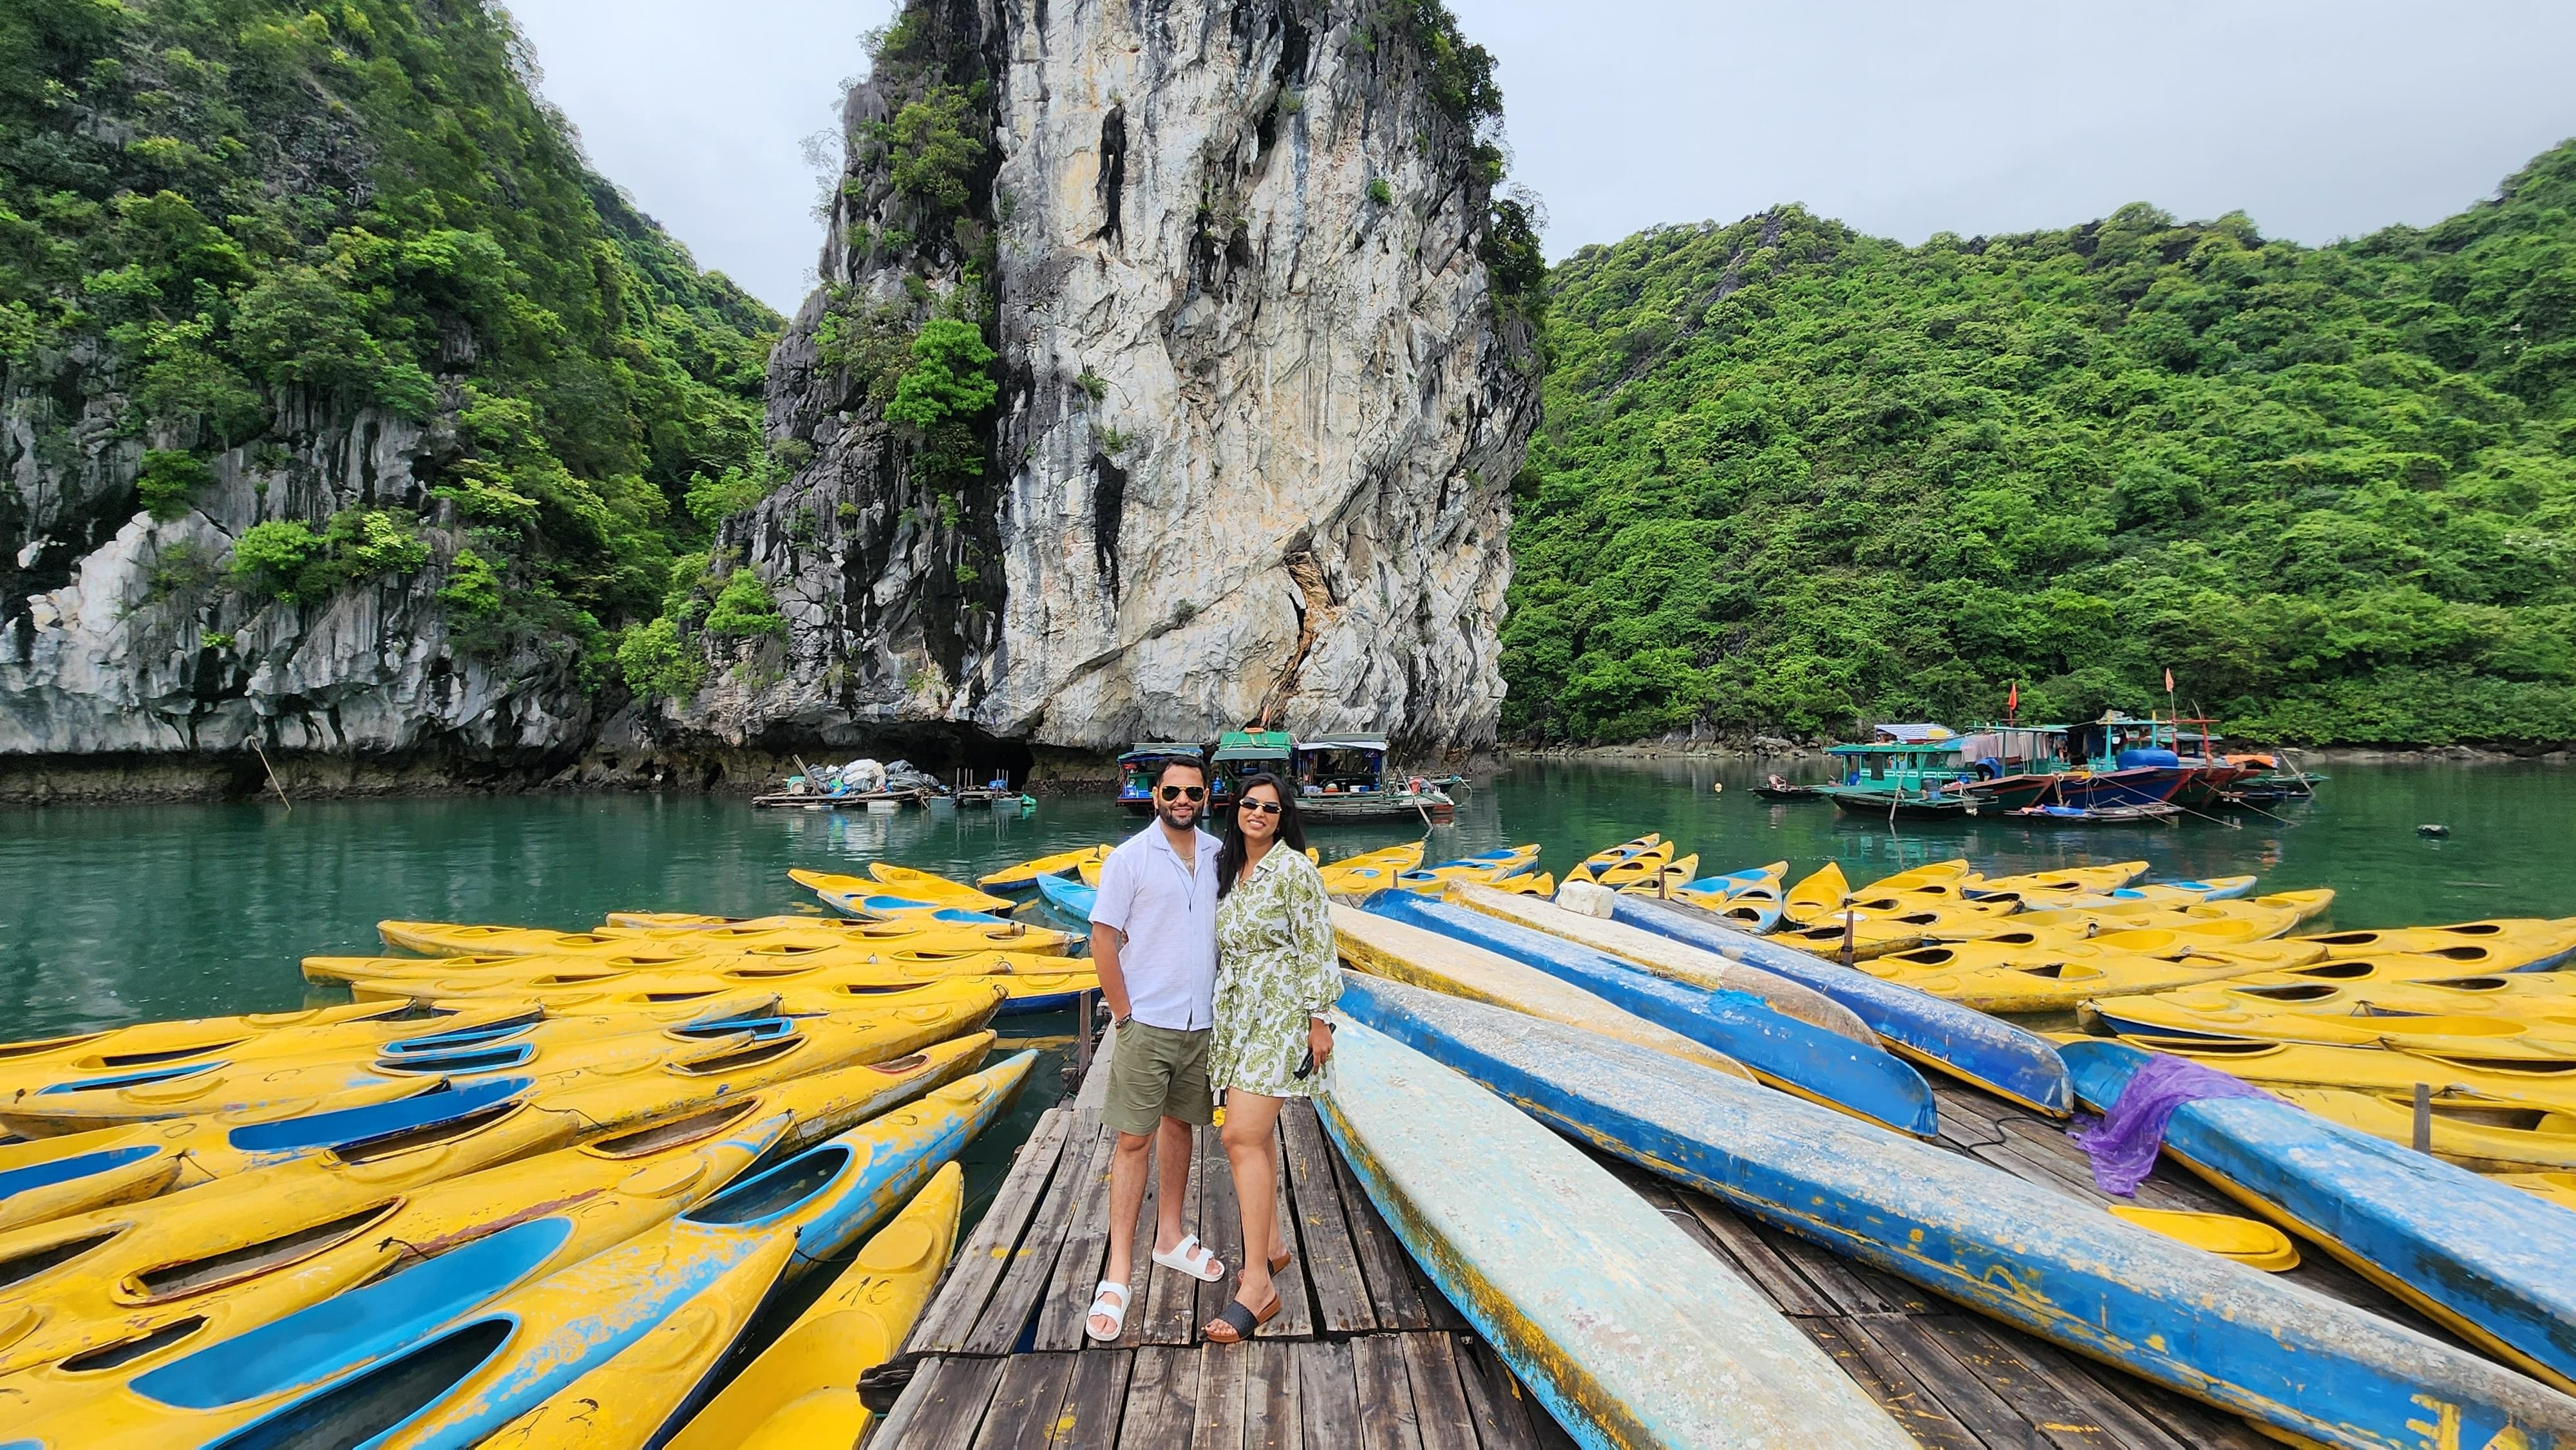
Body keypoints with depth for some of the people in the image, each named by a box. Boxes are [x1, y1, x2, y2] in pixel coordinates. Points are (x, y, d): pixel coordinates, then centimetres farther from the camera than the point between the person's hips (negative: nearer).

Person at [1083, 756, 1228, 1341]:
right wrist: (1124, 1015, -9)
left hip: (1202, 1023, 5)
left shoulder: (1218, 855, 4)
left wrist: (1226, 1004, 8)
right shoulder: (1129, 858, -9)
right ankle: (1118, 1275, 7)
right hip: (1147, 1024, -4)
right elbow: (1103, 939, -8)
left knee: (1180, 1124, 17)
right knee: (1134, 1139, -1)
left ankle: (1170, 1237, 34)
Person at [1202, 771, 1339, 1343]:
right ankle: (1273, 1243, 30)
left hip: (1277, 1016, -7)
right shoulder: (1229, 871, 11)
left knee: (1243, 1138, -13)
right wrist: (1220, 1010, 20)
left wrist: (1319, 1021, -13)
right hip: (1235, 1015, 8)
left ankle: (1256, 1285, -8)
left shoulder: (1294, 870, -11)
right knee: (1257, 1132, 14)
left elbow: (1316, 949, -12)